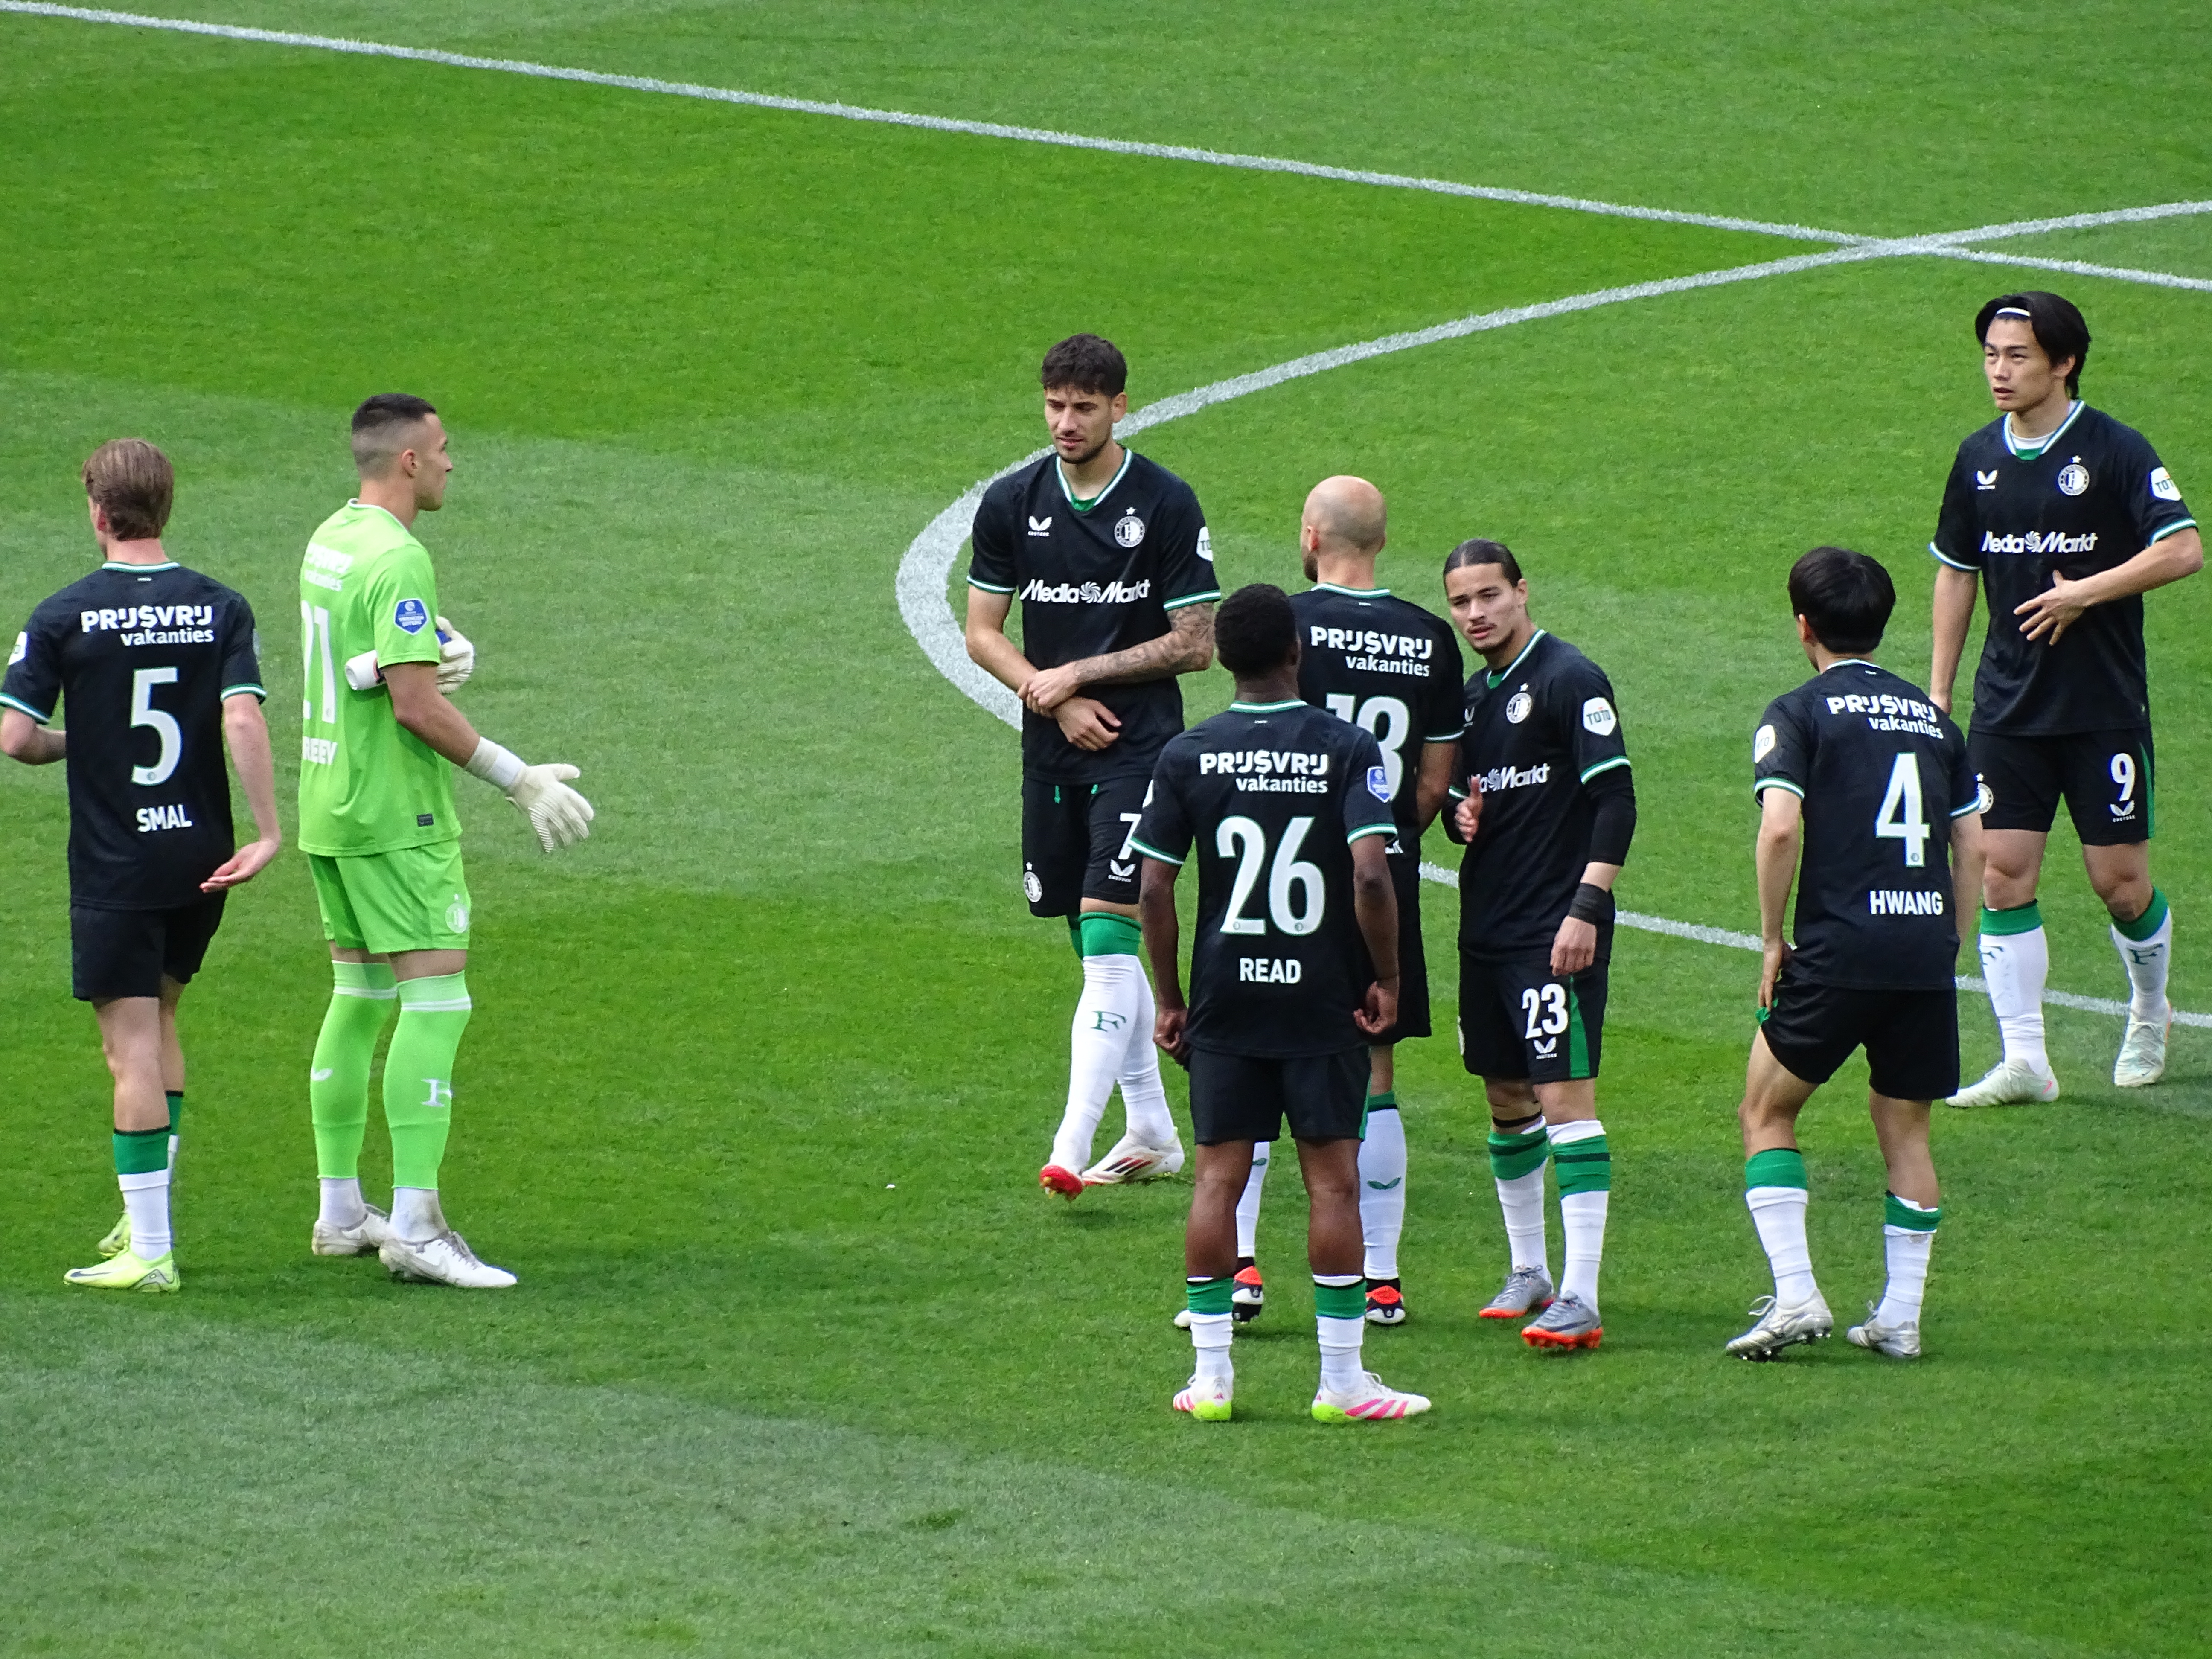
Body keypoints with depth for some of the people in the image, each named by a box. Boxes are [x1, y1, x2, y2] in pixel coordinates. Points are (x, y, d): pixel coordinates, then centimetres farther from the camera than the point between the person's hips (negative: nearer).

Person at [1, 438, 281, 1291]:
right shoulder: (220, 608, -1)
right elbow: (243, 721, -12)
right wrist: (267, 834, -12)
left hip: (114, 862, -4)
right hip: (201, 853, 4)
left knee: (132, 1051, -2)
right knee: (158, 1026, 22)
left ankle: (149, 1250, -5)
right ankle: (147, 1215, 26)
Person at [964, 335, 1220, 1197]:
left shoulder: (1167, 504, -6)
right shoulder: (1012, 502, 4)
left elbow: (1195, 644, -5)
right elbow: (982, 631, 7)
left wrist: (1081, 674, -10)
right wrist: (1051, 696, -9)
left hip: (1141, 747, -5)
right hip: (1052, 750, 5)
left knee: (1107, 934, -15)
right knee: (1100, 949, 11)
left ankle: (1073, 1144, -20)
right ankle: (1152, 1132, 24)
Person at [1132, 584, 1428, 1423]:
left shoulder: (1186, 756, -1)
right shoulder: (1347, 748, -8)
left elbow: (1154, 890, -1)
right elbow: (1370, 877, -18)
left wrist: (1170, 1000, 9)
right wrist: (1387, 980, -5)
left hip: (1224, 1002, 2)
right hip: (1324, 1003, -2)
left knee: (1218, 1177, 7)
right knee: (1333, 1180, 2)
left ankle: (1210, 1375, 7)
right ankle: (1342, 1379, 3)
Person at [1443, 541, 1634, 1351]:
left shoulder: (1569, 679, -10)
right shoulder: (1472, 695, 15)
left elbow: (1616, 799, -15)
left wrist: (1587, 906, -22)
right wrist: (1460, 813, 2)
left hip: (1556, 933, -8)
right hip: (1485, 926, 8)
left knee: (1564, 1097, -12)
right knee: (1506, 1098, 15)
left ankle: (1580, 1298, -16)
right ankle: (1529, 1272, 28)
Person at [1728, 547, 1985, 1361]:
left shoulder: (1800, 713, 0)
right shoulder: (1933, 717, 16)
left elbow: (1780, 828, -13)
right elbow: (1973, 846, 14)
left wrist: (1772, 940, -3)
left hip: (1838, 951, -5)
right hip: (1926, 956, 5)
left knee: (1767, 1112, 10)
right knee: (1905, 1129, 16)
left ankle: (1795, 1296, -3)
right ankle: (1900, 1316, 13)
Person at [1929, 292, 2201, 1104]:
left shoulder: (2114, 450, -9)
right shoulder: (1979, 458, 7)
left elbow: (2184, 549, -14)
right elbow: (1956, 572, 17)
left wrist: (2086, 592, -20)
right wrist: (1939, 689, 14)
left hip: (2104, 707, -4)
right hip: (2008, 707, 4)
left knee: (2120, 882, 0)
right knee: (2004, 873, -5)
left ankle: (2149, 1010, 30)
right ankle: (2023, 1060, -2)